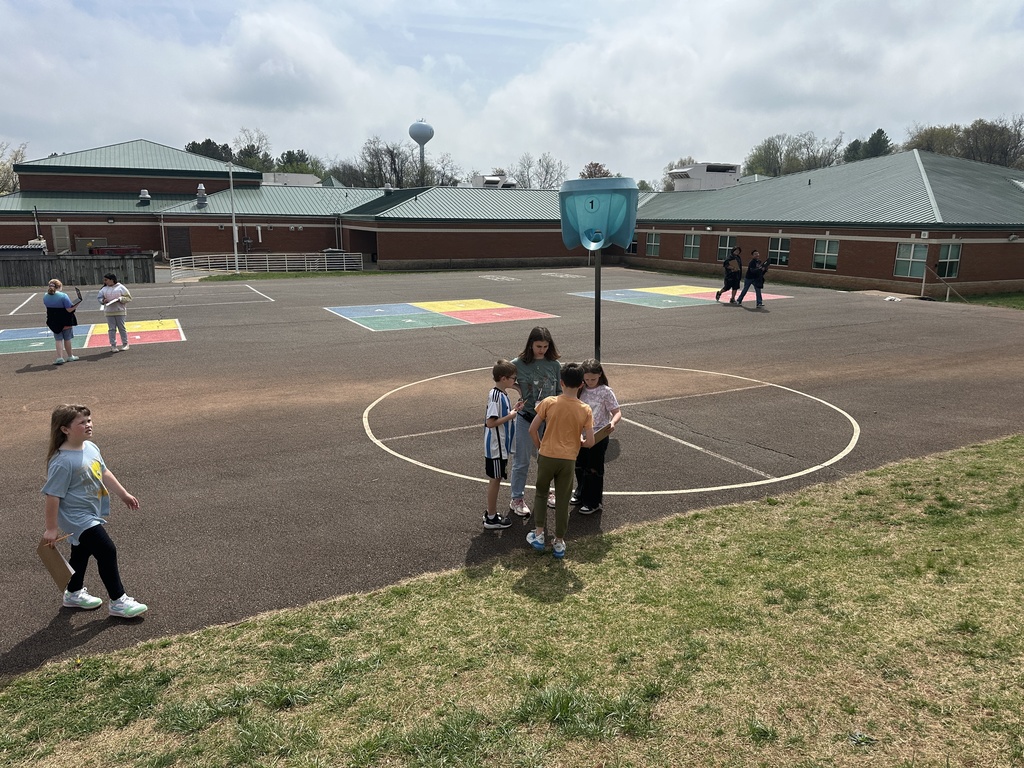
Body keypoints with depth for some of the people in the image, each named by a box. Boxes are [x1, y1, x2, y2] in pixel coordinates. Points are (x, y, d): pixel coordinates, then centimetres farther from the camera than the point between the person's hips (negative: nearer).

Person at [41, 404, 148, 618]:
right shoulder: (62, 461, -25)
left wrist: (124, 494, 18)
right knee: (107, 552, -11)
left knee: (81, 554, 24)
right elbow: (52, 496, -21)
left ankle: (74, 594, 45)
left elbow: (104, 473, 14)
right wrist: (51, 529, -16)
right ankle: (118, 602, 0)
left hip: (91, 514, 9)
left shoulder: (90, 447, 1)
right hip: (77, 518, -9)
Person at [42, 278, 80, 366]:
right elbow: (69, 309, -21)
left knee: (58, 339, 9)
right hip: (66, 322, -4)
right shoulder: (63, 296, -19)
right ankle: (70, 357, 21)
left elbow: (48, 307, 13)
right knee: (67, 339, 10)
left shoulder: (45, 297, -2)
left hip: (54, 322, 4)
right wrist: (76, 305, -10)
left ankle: (60, 358, 0)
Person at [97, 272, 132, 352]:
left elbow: (128, 298, -1)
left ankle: (125, 344, 12)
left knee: (121, 328, 2)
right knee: (111, 329, 2)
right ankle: (113, 345, 5)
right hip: (109, 312, 3)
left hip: (120, 311, -3)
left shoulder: (120, 287, -1)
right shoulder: (104, 289, 10)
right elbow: (99, 297, 16)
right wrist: (103, 301, -5)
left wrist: (120, 299, -16)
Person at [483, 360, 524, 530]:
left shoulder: (502, 394, 7)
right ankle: (491, 518, 13)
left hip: (501, 445, 10)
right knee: (495, 479, 2)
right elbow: (490, 422, -26)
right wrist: (510, 416, -19)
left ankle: (491, 513, 30)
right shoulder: (496, 397, -23)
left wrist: (513, 409, 4)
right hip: (496, 447, -10)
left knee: (496, 479, 18)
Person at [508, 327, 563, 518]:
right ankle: (517, 499, 22)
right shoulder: (518, 364, -10)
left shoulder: (554, 364, -2)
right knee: (521, 461, 7)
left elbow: (559, 391, 5)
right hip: (526, 418, -3)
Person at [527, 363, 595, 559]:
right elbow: (590, 441, -9)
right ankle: (559, 542, 19)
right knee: (562, 501, 12)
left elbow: (532, 429, -9)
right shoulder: (585, 410, -7)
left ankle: (539, 535, 19)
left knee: (541, 494, 20)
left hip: (547, 456, -1)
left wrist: (539, 447, 8)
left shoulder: (548, 402, -10)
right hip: (568, 460, 1)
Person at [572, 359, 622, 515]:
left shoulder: (605, 392, -14)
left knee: (594, 469, 5)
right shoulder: (581, 390, 1)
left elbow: (617, 412, -16)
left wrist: (613, 422, -35)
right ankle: (581, 493, 41)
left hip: (598, 436, -5)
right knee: (579, 466, 19)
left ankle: (593, 502, 19)